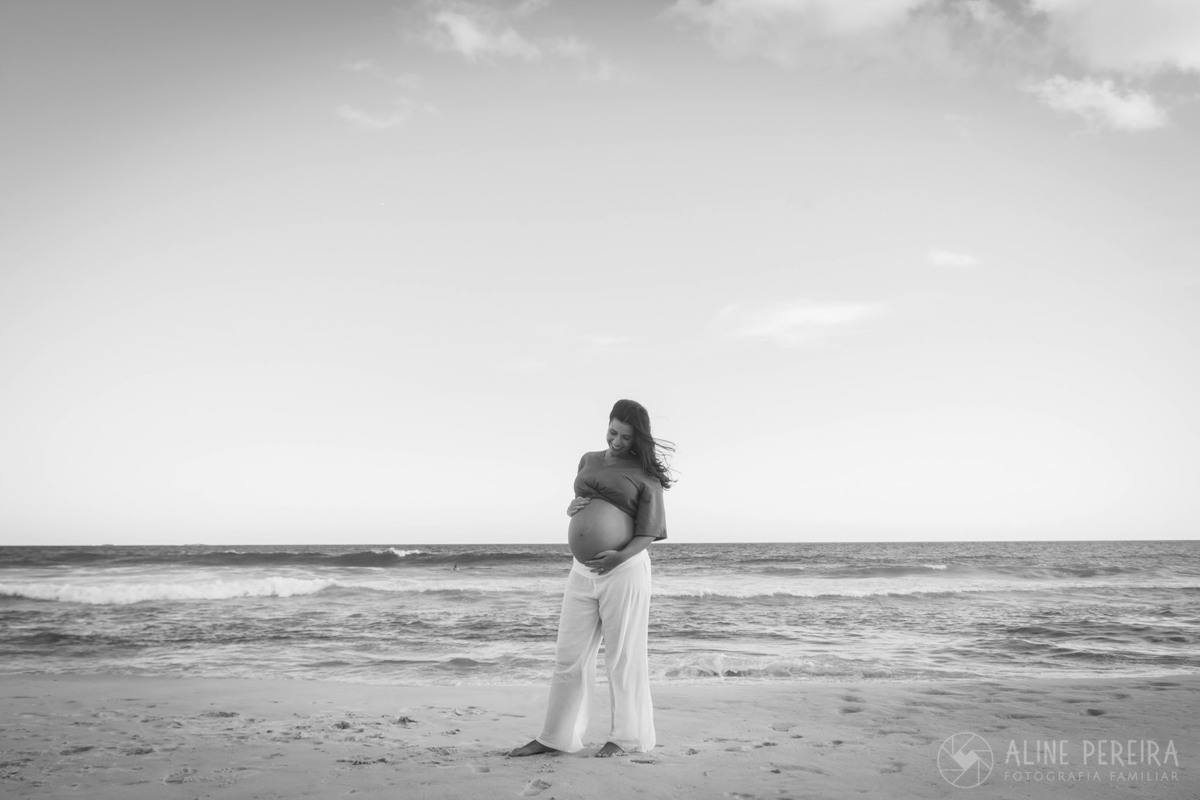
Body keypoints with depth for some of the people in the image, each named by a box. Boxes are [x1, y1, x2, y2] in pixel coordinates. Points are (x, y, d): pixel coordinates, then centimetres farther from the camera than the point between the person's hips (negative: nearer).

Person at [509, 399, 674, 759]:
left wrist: (621, 556, -23)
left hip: (625, 569, -5)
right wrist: (572, 508, -1)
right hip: (582, 569, 5)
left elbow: (648, 533, -6)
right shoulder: (589, 461, 12)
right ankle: (556, 737, 15)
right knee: (569, 654, 7)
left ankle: (627, 737, 15)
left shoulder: (645, 475, -3)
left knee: (623, 656, 3)